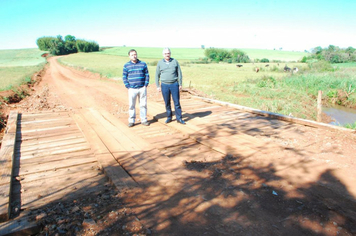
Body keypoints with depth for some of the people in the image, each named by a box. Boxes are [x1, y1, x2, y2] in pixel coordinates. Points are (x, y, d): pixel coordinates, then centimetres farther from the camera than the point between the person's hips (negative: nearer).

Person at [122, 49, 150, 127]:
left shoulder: (143, 64, 7)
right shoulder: (126, 66, 6)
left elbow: (147, 75, 9)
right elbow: (124, 77, 7)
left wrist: (146, 85, -1)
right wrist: (128, 87, -3)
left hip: (142, 88, 1)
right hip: (132, 89, 0)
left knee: (143, 104, 5)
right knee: (131, 105, 1)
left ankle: (144, 120, 16)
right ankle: (131, 121, 12)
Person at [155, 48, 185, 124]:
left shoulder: (175, 61, 2)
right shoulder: (160, 63, 3)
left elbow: (179, 73, 4)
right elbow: (157, 75, 7)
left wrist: (180, 84, 0)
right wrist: (158, 86, 2)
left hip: (174, 84, 0)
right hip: (164, 85, 1)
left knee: (177, 102, 0)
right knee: (167, 103, 7)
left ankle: (179, 118, 7)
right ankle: (169, 117, 21)